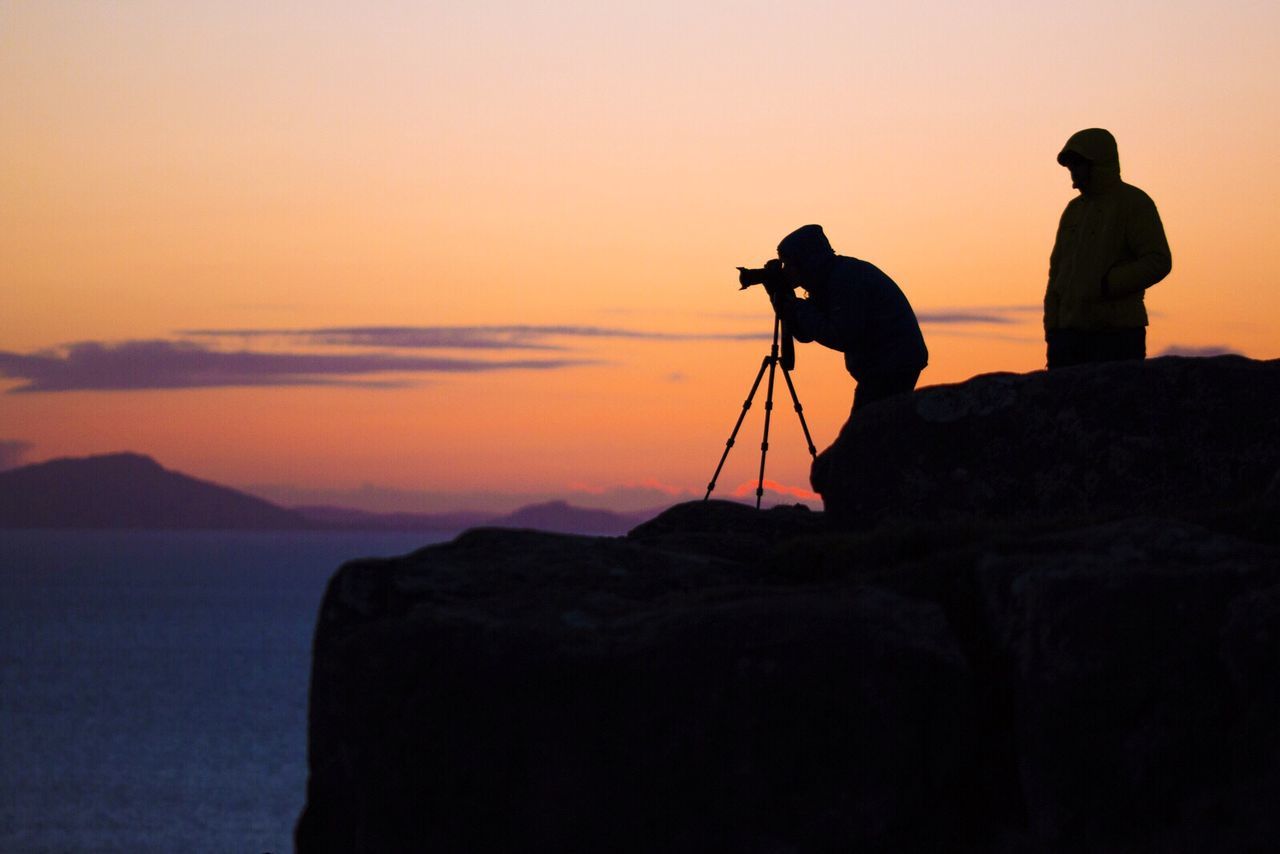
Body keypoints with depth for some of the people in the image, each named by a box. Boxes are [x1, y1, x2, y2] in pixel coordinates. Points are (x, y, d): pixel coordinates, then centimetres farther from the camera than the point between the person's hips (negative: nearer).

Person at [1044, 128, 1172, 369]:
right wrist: (1051, 332, 10)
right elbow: (1057, 271, 19)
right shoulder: (1075, 209, 18)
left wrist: (1106, 286, -19)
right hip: (1072, 334, 7)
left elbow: (1158, 262, -11)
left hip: (1118, 333, -6)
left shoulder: (1134, 203, -2)